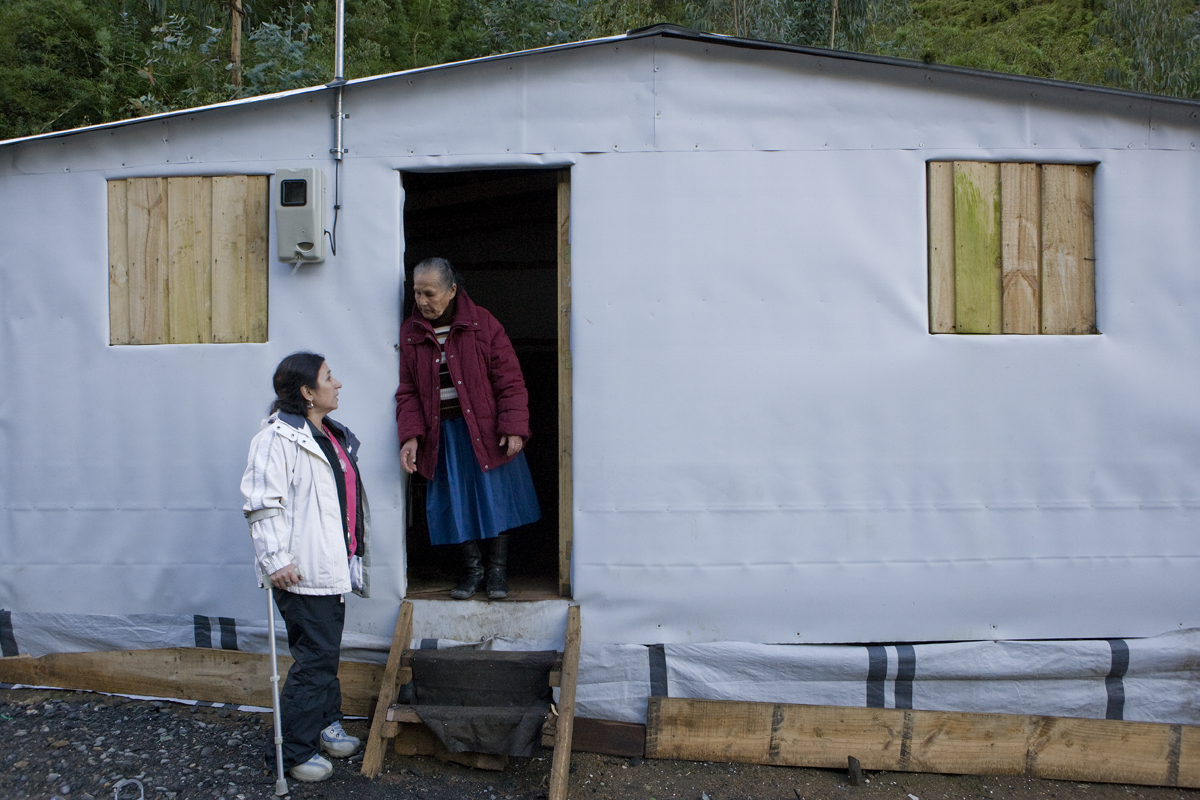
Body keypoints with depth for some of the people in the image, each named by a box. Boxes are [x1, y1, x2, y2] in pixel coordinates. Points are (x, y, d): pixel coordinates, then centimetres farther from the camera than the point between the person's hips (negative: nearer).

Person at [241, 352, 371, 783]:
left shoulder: (332, 435, 16)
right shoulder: (278, 437, -14)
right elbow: (262, 504, -19)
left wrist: (353, 553, 26)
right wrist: (275, 559, -24)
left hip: (333, 568, 9)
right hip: (303, 571, -9)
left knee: (327, 653, 19)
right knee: (315, 659, -5)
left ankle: (326, 725, 34)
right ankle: (293, 751, 8)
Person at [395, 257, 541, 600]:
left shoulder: (482, 324, -6)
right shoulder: (410, 333, 2)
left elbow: (509, 380, -6)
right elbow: (408, 391, 4)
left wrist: (514, 428, -13)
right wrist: (410, 436, -9)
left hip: (486, 429, -2)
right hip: (441, 434, 3)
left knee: (495, 498, 4)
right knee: (457, 503, 6)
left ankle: (497, 571, 20)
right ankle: (473, 570, 23)